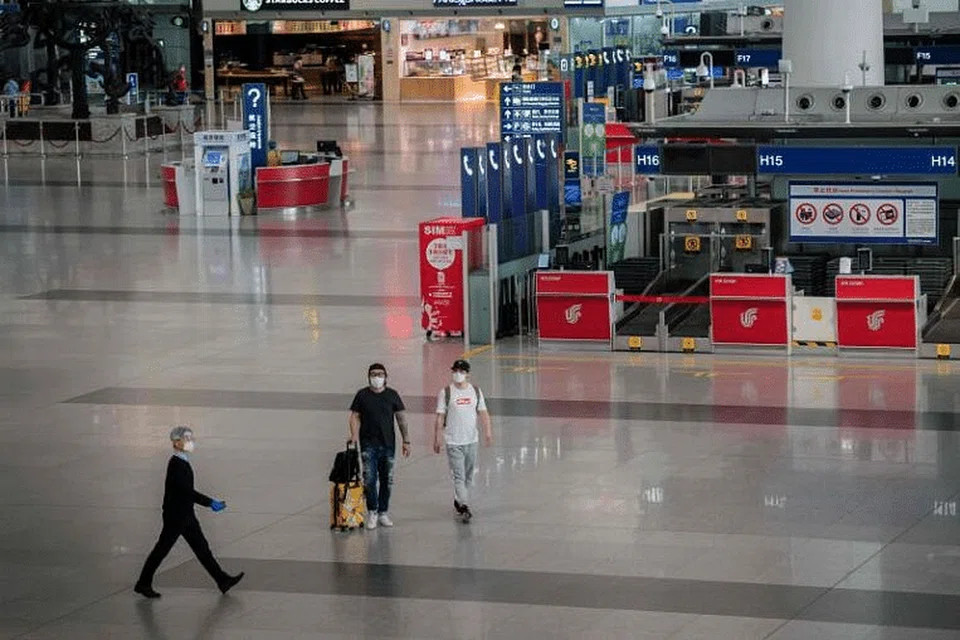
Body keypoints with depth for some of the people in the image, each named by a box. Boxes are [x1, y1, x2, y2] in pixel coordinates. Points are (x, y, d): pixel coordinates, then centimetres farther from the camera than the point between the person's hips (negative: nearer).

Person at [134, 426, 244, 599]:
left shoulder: (183, 462, 9)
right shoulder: (176, 464, -21)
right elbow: (187, 491, -27)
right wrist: (210, 502, -25)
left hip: (186, 516, 9)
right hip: (175, 516, -9)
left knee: (202, 548, 9)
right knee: (162, 549, 2)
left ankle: (223, 580, 10)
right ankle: (143, 584, 13)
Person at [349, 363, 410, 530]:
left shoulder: (392, 395, 5)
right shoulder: (362, 395, 2)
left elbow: (401, 418, 9)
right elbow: (355, 416, 3)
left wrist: (406, 441, 5)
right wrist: (354, 435, -14)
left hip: (388, 444, 2)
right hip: (369, 444, -2)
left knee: (386, 481, 7)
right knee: (369, 479, -10)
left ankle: (383, 513, 17)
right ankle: (372, 513, 0)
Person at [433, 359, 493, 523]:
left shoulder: (476, 391, 5)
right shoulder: (445, 392, -5)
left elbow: (483, 413, 6)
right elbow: (440, 417, -5)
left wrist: (488, 432, -6)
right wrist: (437, 439, -8)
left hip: (472, 440, 4)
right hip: (453, 442, -4)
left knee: (469, 476, 13)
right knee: (459, 476, -11)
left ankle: (458, 501, 31)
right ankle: (464, 507, -15)